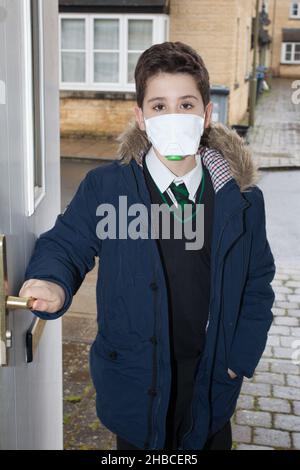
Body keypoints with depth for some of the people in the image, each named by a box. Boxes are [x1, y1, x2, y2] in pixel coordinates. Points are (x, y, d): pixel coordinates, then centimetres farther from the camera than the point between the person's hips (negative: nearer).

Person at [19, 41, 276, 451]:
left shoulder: (242, 198, -8)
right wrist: (53, 283, -24)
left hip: (210, 379, 2)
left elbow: (257, 283, 1)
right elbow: (65, 244, -2)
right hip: (134, 381, -1)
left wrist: (241, 357, -3)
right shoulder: (104, 187, -12)